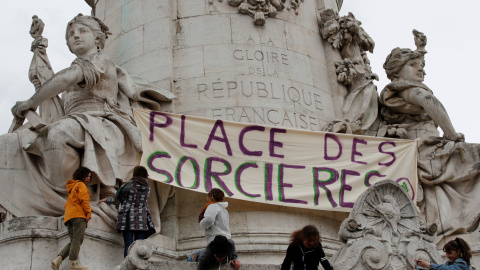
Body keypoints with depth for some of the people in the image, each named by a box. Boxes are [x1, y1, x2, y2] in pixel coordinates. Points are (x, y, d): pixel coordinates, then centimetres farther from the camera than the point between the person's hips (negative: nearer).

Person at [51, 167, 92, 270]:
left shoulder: (72, 187, 32)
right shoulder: (81, 185, 4)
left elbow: (67, 204, 30)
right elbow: (84, 199, -11)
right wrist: (88, 213, -14)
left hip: (69, 217, 9)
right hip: (78, 215, -9)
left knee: (73, 241, 3)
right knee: (77, 239, -15)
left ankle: (58, 260, -12)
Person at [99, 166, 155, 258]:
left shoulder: (127, 185, 0)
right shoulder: (147, 188, 8)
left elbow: (117, 200, 8)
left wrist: (106, 200, 25)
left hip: (127, 219, -2)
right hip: (141, 220, 2)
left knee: (128, 246, -2)